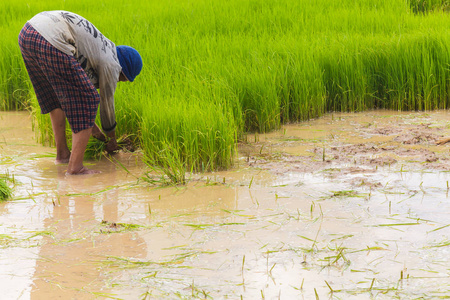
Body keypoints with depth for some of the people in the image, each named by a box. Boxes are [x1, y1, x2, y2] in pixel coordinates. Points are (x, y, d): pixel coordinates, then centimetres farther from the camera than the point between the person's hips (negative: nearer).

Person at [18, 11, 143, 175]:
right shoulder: (111, 65, 9)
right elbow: (107, 104, 21)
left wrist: (89, 124, 53)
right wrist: (112, 139, 38)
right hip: (50, 44, -10)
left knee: (56, 95, 29)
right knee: (87, 100, 3)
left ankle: (62, 153, 33)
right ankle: (75, 166, 1)